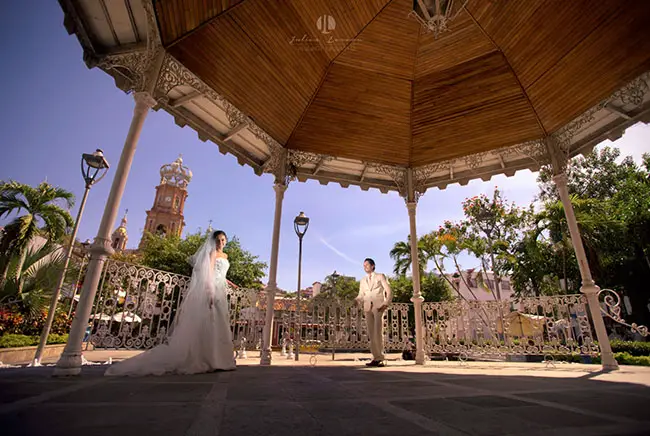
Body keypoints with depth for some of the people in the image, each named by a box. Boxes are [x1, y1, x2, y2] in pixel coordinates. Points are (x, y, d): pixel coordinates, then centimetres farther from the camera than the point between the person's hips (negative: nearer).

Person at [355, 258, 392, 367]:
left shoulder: (380, 276, 9)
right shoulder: (363, 281, 19)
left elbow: (389, 291, 3)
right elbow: (361, 295, 13)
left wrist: (386, 304, -11)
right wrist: (357, 300, -9)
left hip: (379, 307, -4)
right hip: (367, 308, 4)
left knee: (378, 333, -11)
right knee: (371, 334, 0)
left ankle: (380, 358, -4)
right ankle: (376, 358, 5)